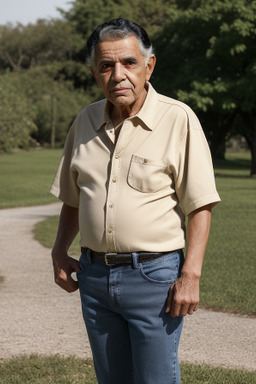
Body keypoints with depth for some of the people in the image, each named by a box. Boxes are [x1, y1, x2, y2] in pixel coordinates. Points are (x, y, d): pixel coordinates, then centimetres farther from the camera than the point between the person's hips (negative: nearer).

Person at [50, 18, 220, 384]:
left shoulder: (178, 120, -9)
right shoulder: (86, 121, 7)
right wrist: (59, 251, 8)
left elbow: (200, 206, -10)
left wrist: (190, 276, -17)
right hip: (94, 274, 5)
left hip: (154, 272, -5)